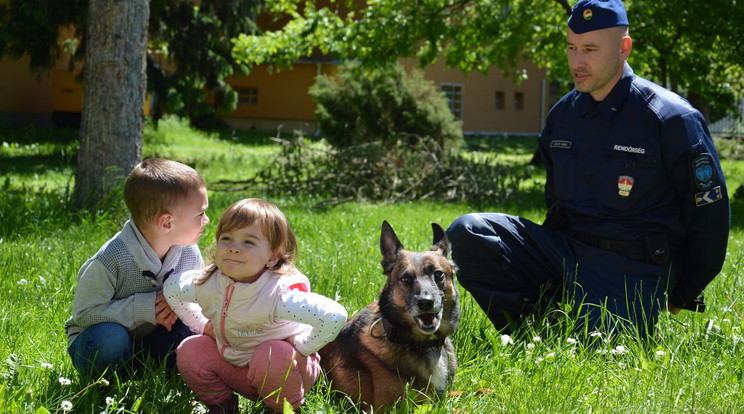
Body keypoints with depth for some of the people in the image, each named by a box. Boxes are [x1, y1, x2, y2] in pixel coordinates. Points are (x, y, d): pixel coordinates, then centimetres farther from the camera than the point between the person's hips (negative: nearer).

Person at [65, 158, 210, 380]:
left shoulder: (190, 255, -10)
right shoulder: (112, 259, -28)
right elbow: (83, 314, -23)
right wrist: (143, 308, -30)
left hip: (149, 340, 4)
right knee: (110, 337, -37)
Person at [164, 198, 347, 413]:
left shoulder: (278, 293, -34)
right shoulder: (207, 283, -15)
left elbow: (335, 315, -43)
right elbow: (171, 287, 9)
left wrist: (303, 347, -29)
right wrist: (202, 325, 4)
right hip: (236, 367, 5)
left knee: (272, 355, -36)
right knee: (189, 351, -11)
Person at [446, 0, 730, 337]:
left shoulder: (671, 118, -9)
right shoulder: (563, 113, 11)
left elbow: (710, 212, -4)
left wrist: (682, 297, 1)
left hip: (632, 270, -5)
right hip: (566, 248, 6)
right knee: (466, 234, -14)